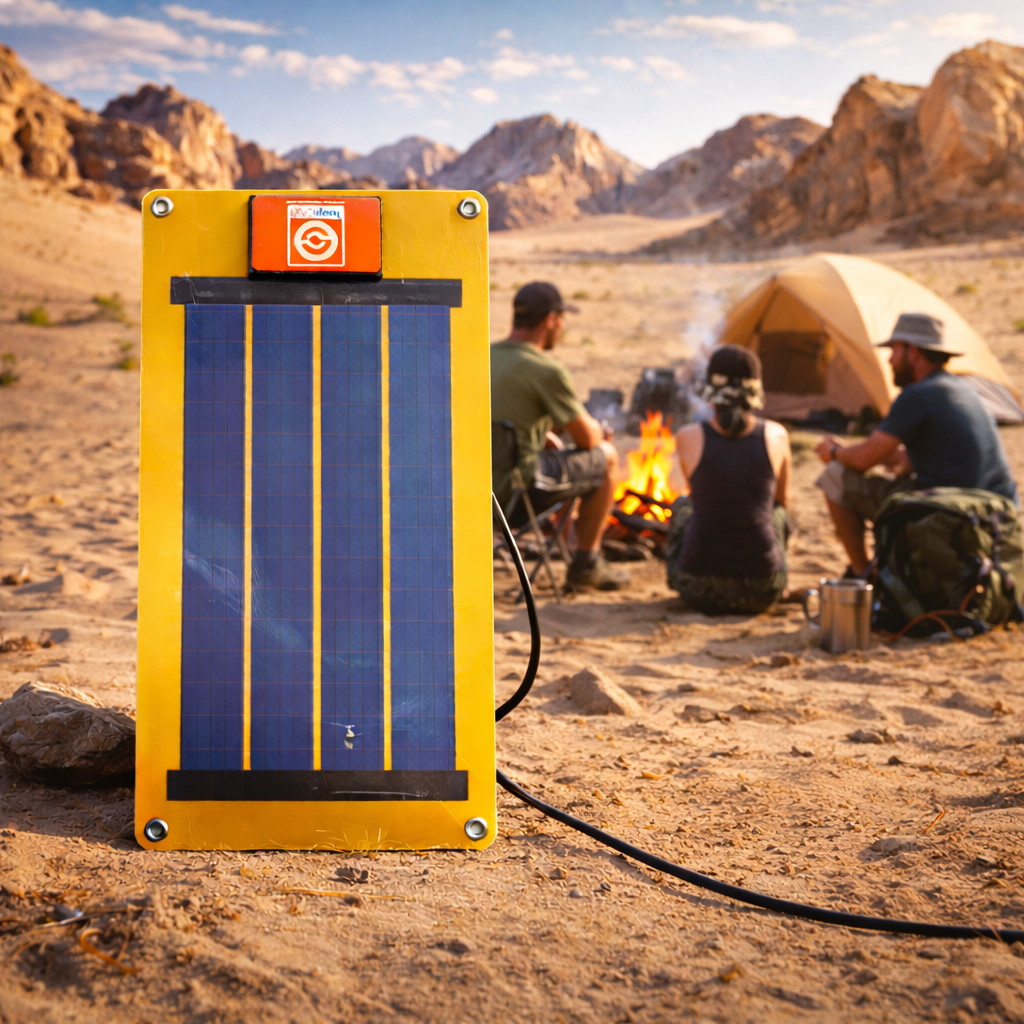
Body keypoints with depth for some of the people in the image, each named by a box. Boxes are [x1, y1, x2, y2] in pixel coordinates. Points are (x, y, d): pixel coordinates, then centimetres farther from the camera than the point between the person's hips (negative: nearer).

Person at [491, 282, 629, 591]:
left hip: (473, 484, 8)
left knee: (554, 448, 33)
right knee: (606, 457, 13)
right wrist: (598, 430, 14)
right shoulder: (547, 371, -17)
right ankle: (586, 563, 20)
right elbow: (587, 439, -8)